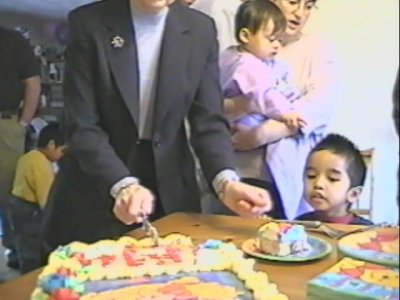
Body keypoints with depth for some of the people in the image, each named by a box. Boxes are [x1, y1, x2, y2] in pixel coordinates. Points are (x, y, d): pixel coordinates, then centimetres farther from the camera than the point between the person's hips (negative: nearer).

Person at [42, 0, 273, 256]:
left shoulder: (200, 30, -4)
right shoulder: (89, 24, -11)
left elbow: (209, 120, -6)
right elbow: (82, 126, -14)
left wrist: (226, 182, -23)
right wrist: (123, 185, -29)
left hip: (169, 194, 2)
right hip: (96, 193, -1)